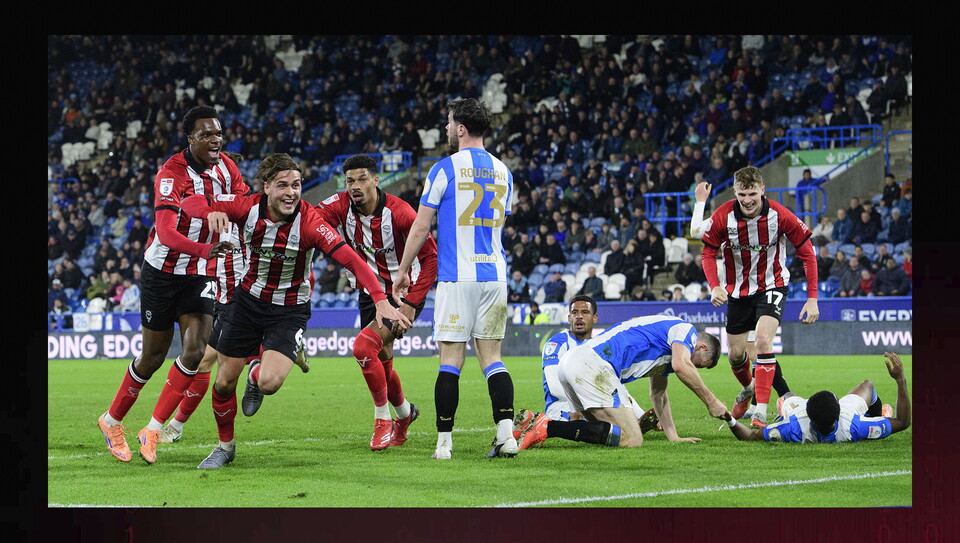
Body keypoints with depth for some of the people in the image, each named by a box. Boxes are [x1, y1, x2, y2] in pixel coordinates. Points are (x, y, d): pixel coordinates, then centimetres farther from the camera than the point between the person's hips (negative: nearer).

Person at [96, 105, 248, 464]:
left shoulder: (225, 168, -3)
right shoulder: (171, 174, -22)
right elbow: (165, 233, -35)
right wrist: (205, 249, -51)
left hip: (201, 276, 4)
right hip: (163, 272, -4)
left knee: (195, 350, -13)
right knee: (153, 356, 5)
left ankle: (153, 429, -1)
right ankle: (112, 421, 28)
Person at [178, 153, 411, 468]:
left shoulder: (309, 222, -25)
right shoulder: (248, 207, -16)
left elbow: (352, 260, -32)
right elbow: (190, 203, -12)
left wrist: (381, 300, -44)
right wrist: (211, 212, -36)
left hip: (290, 311, -3)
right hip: (248, 300, 3)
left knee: (270, 383, -22)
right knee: (225, 380, 6)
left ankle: (256, 377, 18)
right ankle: (225, 446, 32)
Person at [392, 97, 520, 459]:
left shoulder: (445, 169, -6)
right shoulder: (502, 172, 11)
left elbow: (420, 228, -3)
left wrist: (402, 273, 7)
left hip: (456, 278, -5)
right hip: (494, 275, 5)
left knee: (451, 360, -1)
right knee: (491, 357, 6)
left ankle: (444, 442, -1)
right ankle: (506, 433, -8)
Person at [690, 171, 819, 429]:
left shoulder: (780, 216, -21)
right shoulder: (723, 217, -18)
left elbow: (807, 253, -13)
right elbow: (708, 253, -5)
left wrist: (812, 298, -16)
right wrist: (714, 286, -23)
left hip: (772, 286, -3)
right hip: (738, 289, 3)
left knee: (763, 339, -25)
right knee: (736, 353, 8)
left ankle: (761, 412, -22)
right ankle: (748, 388, 44)